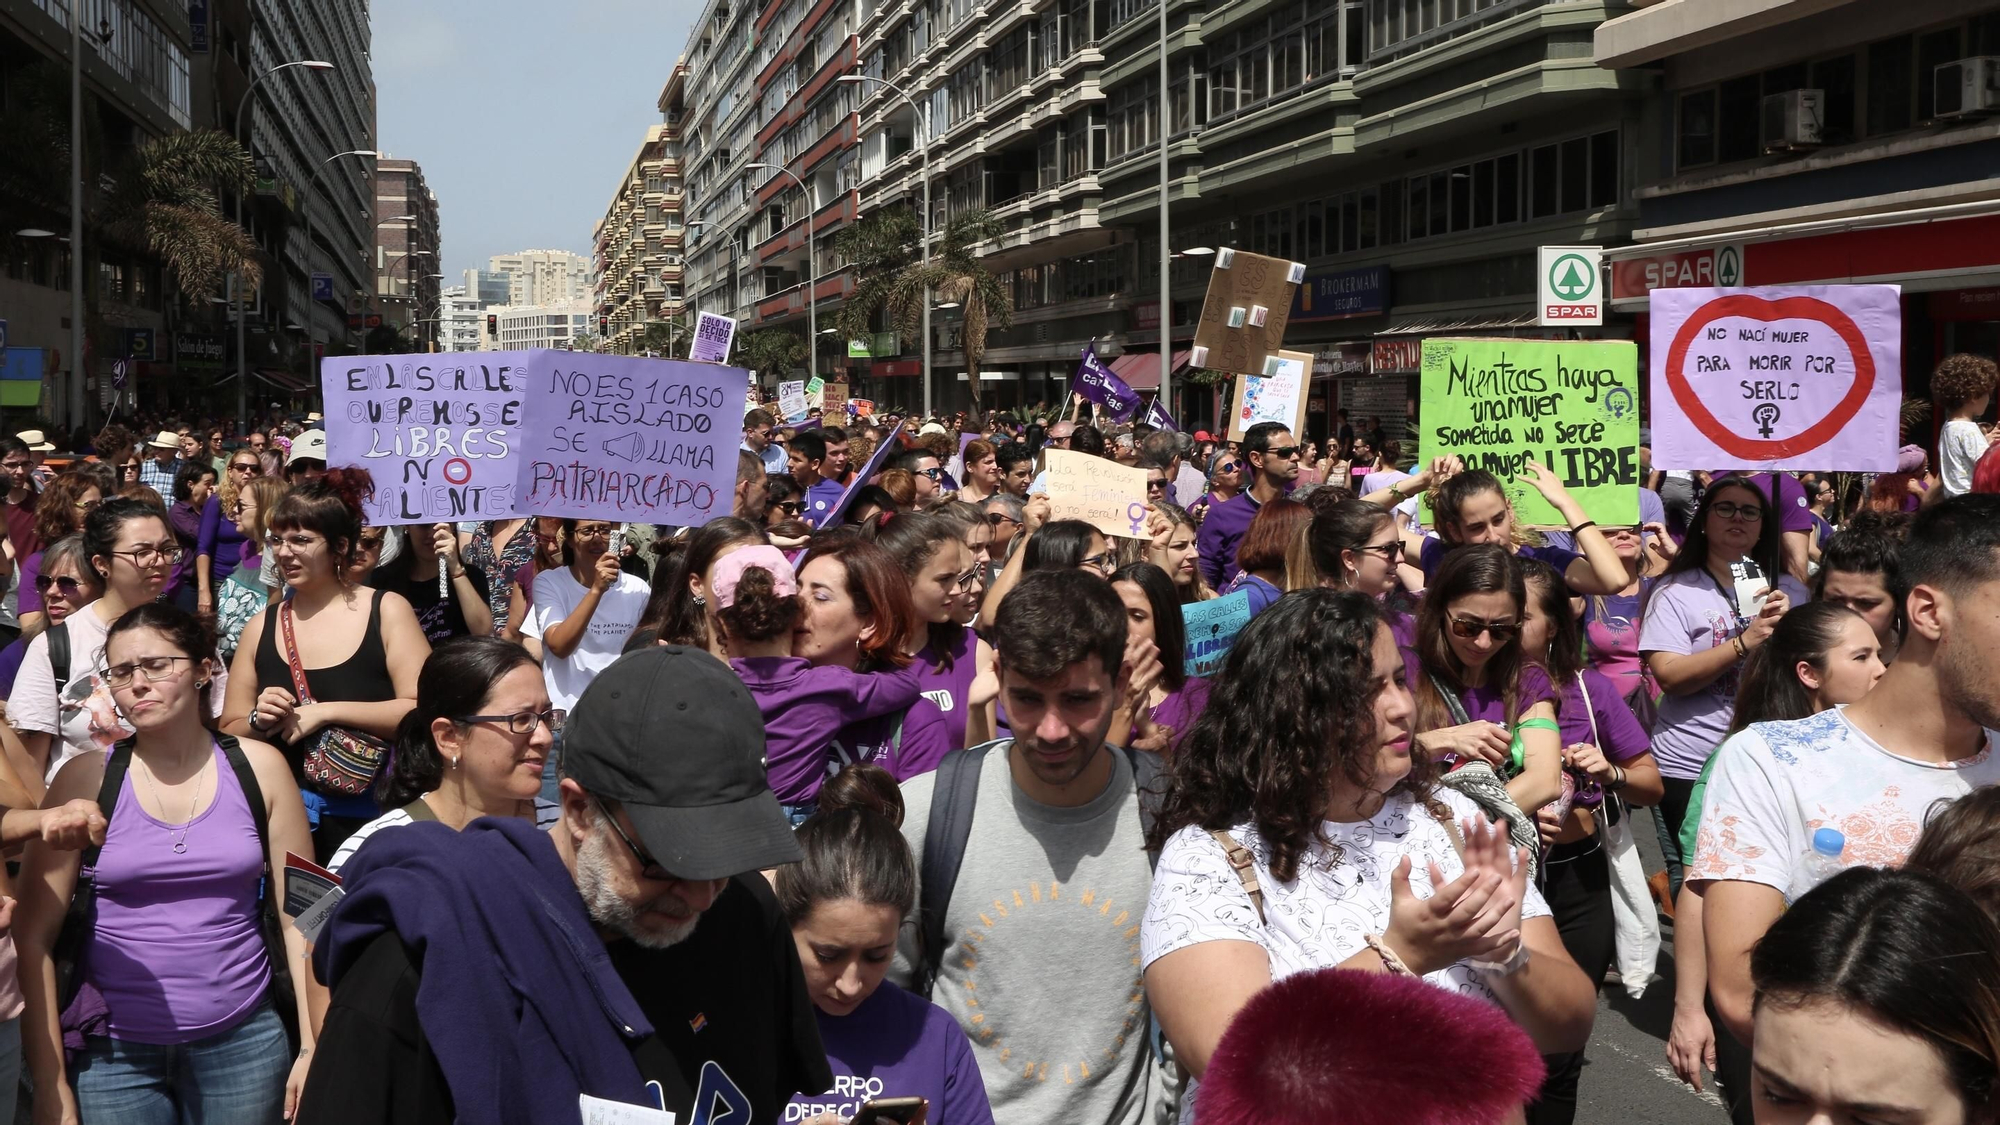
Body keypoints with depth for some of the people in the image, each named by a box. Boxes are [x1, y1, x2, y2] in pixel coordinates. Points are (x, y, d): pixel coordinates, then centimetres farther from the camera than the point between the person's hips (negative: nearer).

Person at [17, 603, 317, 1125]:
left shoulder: (258, 767, 0)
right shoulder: (86, 779, -3)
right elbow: (33, 935, -3)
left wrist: (314, 1048, -3)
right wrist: (51, 1083, -7)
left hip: (243, 1040, 1)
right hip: (114, 1052, 0)